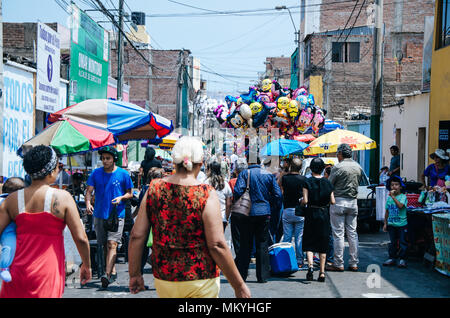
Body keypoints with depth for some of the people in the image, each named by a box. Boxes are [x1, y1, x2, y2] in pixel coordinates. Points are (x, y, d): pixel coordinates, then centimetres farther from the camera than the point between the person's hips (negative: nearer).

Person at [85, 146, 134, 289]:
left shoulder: (123, 174, 0)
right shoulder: (96, 173, 5)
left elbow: (130, 193, 6)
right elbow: (89, 190, 1)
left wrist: (121, 198, -15)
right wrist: (88, 203, -19)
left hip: (117, 214, -4)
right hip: (99, 214, 4)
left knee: (112, 244, -16)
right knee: (104, 245, 11)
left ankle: (107, 274, -22)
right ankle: (113, 271, 25)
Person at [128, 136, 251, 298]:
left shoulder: (154, 189, -2)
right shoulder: (206, 195, -13)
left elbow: (137, 236, 0)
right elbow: (217, 245, -16)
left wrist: (134, 274, 12)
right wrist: (239, 285, -8)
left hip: (163, 279, 4)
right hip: (200, 281, -4)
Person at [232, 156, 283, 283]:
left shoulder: (244, 173, -3)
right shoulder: (269, 175, 6)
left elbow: (238, 192, -16)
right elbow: (278, 195, 3)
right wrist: (275, 213, 10)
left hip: (247, 213, -2)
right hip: (264, 213, 2)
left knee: (245, 245, 6)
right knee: (262, 245, 8)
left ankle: (241, 275, 7)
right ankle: (263, 276, 8)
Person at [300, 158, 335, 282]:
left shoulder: (308, 182, -7)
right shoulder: (327, 182, 2)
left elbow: (305, 201, -14)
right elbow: (333, 201, 1)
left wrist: (301, 202, 8)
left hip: (311, 214, -2)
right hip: (324, 214, 2)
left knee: (309, 243, 4)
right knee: (323, 244, 8)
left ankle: (310, 265, -19)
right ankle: (322, 272, 7)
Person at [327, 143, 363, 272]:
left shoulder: (338, 167, -12)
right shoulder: (358, 167, 8)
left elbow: (329, 185, -7)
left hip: (339, 202, -6)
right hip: (353, 202, 6)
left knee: (338, 234, -2)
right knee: (352, 233, 9)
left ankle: (338, 264, 0)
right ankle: (354, 263, 10)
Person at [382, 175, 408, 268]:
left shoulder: (403, 196, -6)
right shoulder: (389, 198, 10)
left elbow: (400, 206, -25)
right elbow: (387, 212, 14)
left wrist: (393, 197, -22)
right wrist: (385, 223, 13)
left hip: (402, 224, -5)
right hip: (391, 224, 5)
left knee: (402, 242, 0)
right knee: (392, 242, 12)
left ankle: (402, 259, 5)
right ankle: (392, 258, 19)